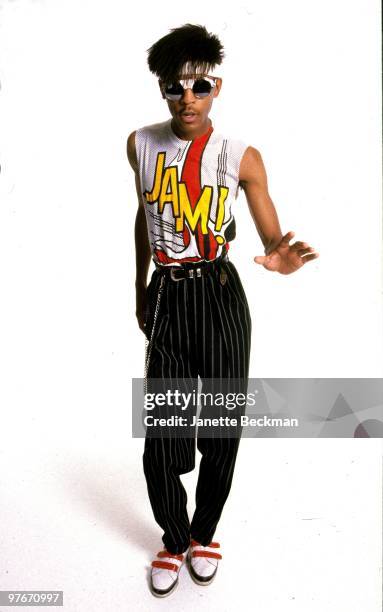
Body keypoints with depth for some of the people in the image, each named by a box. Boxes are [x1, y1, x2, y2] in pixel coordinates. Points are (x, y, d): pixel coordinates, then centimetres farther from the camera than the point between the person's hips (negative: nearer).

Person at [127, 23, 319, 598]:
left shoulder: (242, 156, -3)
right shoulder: (142, 144, 5)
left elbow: (272, 235, -4)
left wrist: (282, 256, -29)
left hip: (221, 297, -1)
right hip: (166, 298, 2)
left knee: (222, 431, 8)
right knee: (162, 438, 1)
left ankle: (204, 533, 34)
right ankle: (174, 540, 28)